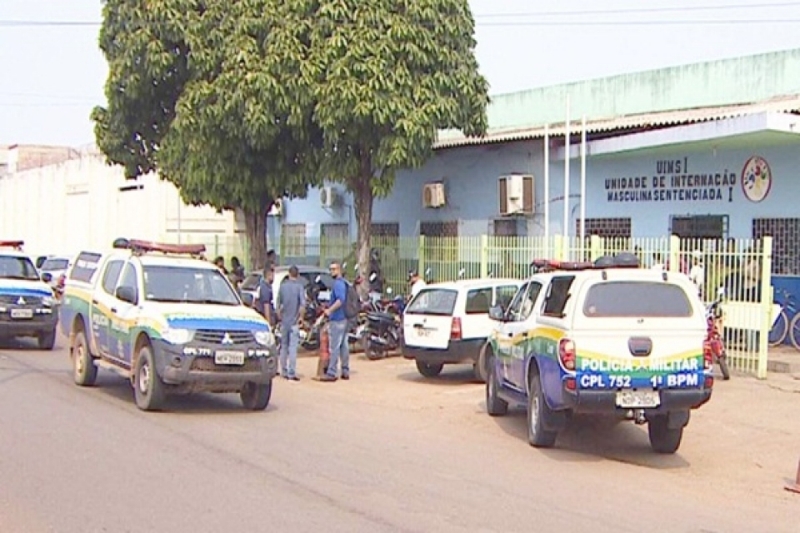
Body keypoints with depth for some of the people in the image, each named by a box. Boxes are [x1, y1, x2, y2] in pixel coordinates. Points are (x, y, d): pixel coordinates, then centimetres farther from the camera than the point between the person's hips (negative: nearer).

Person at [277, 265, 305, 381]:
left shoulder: (283, 286, 4)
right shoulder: (299, 286, -8)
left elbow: (279, 303, 6)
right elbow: (302, 303, -18)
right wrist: (300, 316, -6)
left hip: (284, 321, 4)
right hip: (294, 321, -4)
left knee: (284, 347, 14)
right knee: (293, 347, -5)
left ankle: (284, 372, 20)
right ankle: (292, 373, -8)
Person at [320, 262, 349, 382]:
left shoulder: (338, 284, -14)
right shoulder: (344, 283, 17)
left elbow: (340, 300, -27)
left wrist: (330, 310, -29)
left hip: (337, 319, -10)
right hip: (345, 319, 10)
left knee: (334, 347, -9)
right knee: (344, 345, 12)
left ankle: (331, 373, -9)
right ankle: (345, 371, 16)